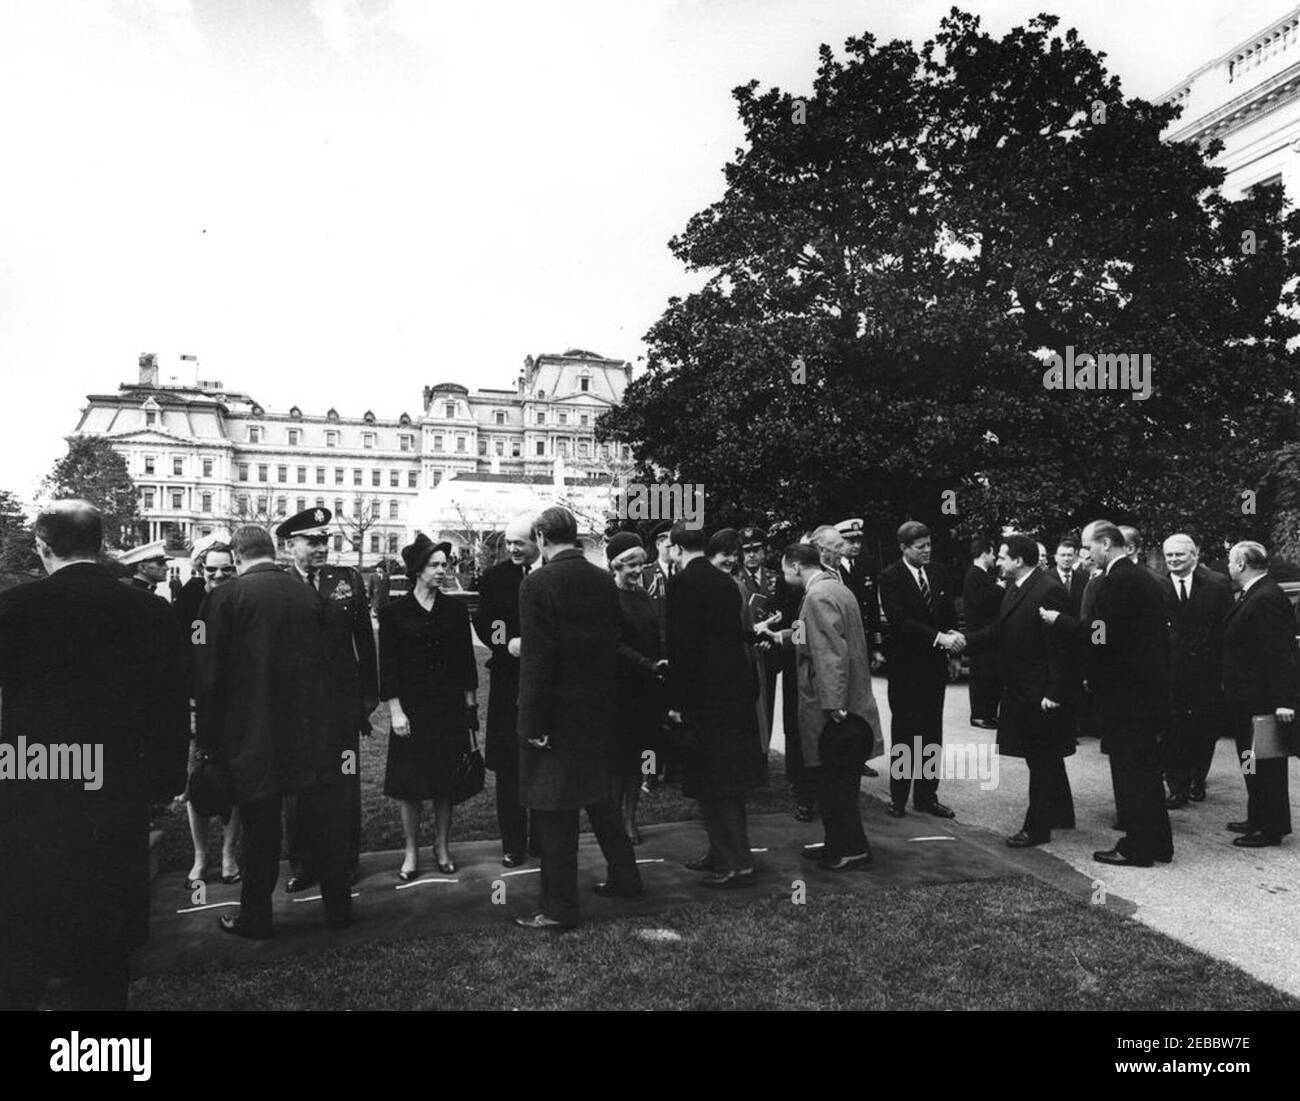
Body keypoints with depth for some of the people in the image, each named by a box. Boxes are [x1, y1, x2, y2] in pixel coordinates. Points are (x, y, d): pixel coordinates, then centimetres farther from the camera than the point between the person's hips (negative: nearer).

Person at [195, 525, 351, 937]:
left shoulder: (225, 597, -8)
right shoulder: (308, 594, 1)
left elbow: (210, 674, -7)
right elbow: (327, 663, 5)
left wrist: (209, 738, 2)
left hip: (253, 733, -2)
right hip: (313, 732, 3)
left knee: (260, 826, 9)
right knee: (324, 818, 12)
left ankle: (255, 918, 22)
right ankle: (338, 907, 23)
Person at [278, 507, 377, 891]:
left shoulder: (348, 580, 3)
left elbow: (364, 638, 7)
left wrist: (370, 693, 5)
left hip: (342, 699, 1)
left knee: (344, 784, 8)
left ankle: (345, 862, 22)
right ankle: (302, 865, 23)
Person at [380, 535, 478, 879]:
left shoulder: (455, 609, 5)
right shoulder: (394, 612, -2)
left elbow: (466, 659, 8)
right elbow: (388, 665, -3)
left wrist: (470, 703, 5)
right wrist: (395, 710, -8)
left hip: (450, 707, 2)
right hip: (411, 707, -2)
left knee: (446, 780, 7)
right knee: (408, 783, 3)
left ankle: (442, 847, 22)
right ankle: (411, 852, 17)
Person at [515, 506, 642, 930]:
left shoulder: (538, 584, -16)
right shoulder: (605, 581, 3)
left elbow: (536, 660, -19)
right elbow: (612, 644, 7)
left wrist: (534, 725, -14)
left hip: (557, 713, -7)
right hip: (600, 708, 7)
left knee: (554, 811, 4)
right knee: (597, 795, 23)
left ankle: (559, 908, 14)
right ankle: (624, 877, 34)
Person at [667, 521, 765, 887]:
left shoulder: (683, 583, -12)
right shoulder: (726, 582, 12)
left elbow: (682, 645, -17)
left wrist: (676, 702, -12)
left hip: (705, 696, -8)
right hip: (735, 690, 8)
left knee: (713, 784, 0)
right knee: (728, 781, 17)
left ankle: (737, 864, 4)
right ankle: (723, 853, 29)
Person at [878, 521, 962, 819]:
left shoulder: (936, 573, 9)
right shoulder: (890, 577, -11)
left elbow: (948, 612, 12)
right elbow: (899, 620, -20)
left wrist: (953, 633, -9)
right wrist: (939, 637, -25)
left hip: (935, 663, 6)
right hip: (905, 665, -5)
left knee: (932, 734, 10)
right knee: (904, 733, 4)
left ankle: (926, 796, 20)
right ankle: (898, 798, 16)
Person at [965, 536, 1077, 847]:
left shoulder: (1049, 591, -20)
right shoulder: (1014, 589, 9)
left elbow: (1058, 646, -22)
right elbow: (998, 631, 12)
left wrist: (1054, 692, -22)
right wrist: (964, 641, 1)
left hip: (1043, 693, -9)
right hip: (1021, 690, 9)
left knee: (1042, 760, 2)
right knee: (1045, 758, 21)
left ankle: (1037, 827, 11)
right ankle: (1061, 814, 36)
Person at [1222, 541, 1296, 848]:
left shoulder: (1267, 598, -19)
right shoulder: (1251, 595, 13)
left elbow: (1281, 652, -24)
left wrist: (1284, 700, -27)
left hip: (1262, 699, -10)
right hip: (1247, 698, 10)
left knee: (1264, 764, -1)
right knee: (1254, 764, 18)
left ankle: (1271, 829, 9)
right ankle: (1258, 819, 30)